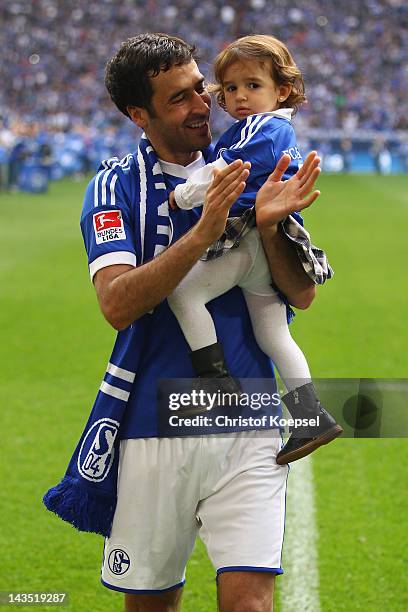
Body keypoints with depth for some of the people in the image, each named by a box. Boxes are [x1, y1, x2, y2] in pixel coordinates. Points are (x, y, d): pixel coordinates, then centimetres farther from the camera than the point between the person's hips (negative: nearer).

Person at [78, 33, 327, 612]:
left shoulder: (247, 174, 7)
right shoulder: (115, 187, 0)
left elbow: (302, 294, 4)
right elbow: (118, 304, -16)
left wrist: (268, 225, -15)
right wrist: (202, 234, -26)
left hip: (245, 429, 1)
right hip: (152, 429, -1)